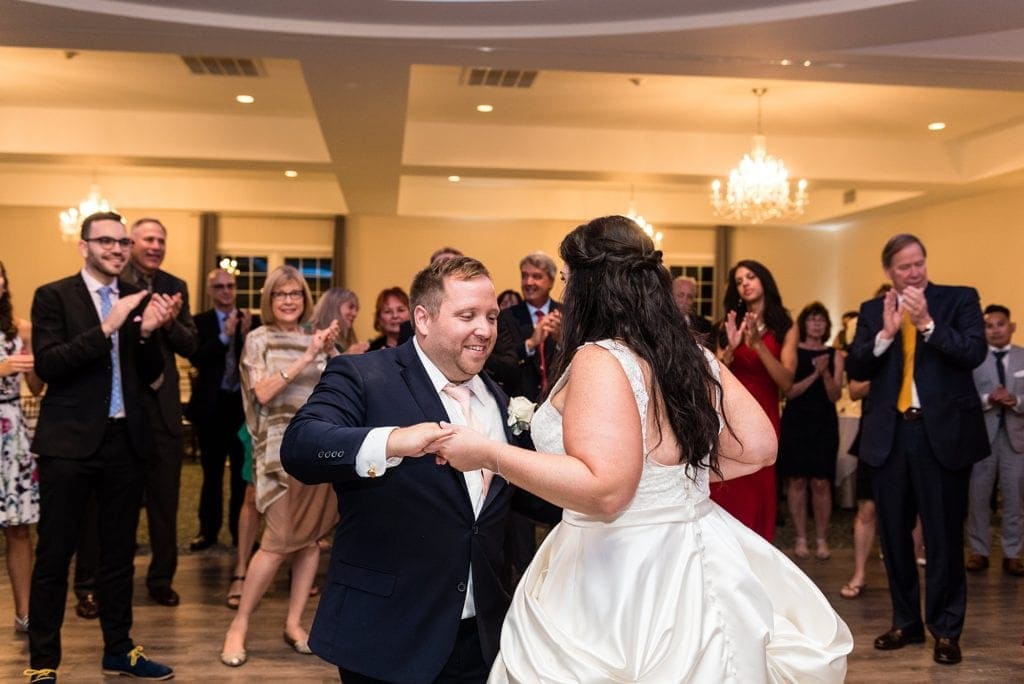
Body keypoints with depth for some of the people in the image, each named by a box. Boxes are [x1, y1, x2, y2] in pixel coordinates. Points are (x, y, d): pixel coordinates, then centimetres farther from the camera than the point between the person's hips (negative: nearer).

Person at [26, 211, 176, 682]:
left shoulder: (138, 299, 8)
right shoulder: (53, 296, -4)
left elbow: (149, 376, 7)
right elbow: (46, 365, -16)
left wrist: (147, 332, -11)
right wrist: (106, 327, -23)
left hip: (125, 441, 5)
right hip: (70, 442, -4)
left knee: (119, 553, 14)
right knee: (54, 555, 3)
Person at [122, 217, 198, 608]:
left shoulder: (175, 287, 8)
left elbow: (190, 345, 6)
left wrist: (172, 321, -13)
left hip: (162, 404, 4)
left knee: (165, 498, 10)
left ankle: (161, 578, 24)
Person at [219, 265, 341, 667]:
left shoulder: (317, 339, 11)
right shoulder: (259, 339, 1)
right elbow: (263, 392, -13)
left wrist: (332, 353, -10)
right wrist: (306, 358, -16)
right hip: (282, 448, -4)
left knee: (310, 538, 6)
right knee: (278, 541, -8)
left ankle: (294, 623, 16)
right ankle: (239, 626, 5)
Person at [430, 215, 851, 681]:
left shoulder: (600, 359, -20)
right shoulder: (695, 356, 3)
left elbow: (603, 490, -29)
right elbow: (760, 448, 6)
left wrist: (488, 454, -24)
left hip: (622, 576, -8)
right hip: (694, 560, 8)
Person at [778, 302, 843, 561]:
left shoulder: (834, 355, 4)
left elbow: (835, 395, 0)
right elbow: (790, 391, -6)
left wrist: (826, 372, -16)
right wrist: (814, 374, -16)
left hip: (824, 423, 1)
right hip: (796, 421, -1)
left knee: (821, 482, -1)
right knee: (797, 480, 2)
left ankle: (822, 540, 9)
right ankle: (801, 539, 11)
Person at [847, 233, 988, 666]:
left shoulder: (960, 299, 1)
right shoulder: (872, 311, 9)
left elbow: (974, 353, -12)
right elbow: (854, 369, 0)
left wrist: (927, 322, -19)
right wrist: (886, 333, -13)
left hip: (943, 433, -3)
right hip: (889, 435, 4)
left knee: (943, 535, 2)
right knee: (894, 533, 12)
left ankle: (946, 629, 16)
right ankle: (906, 622, 26)